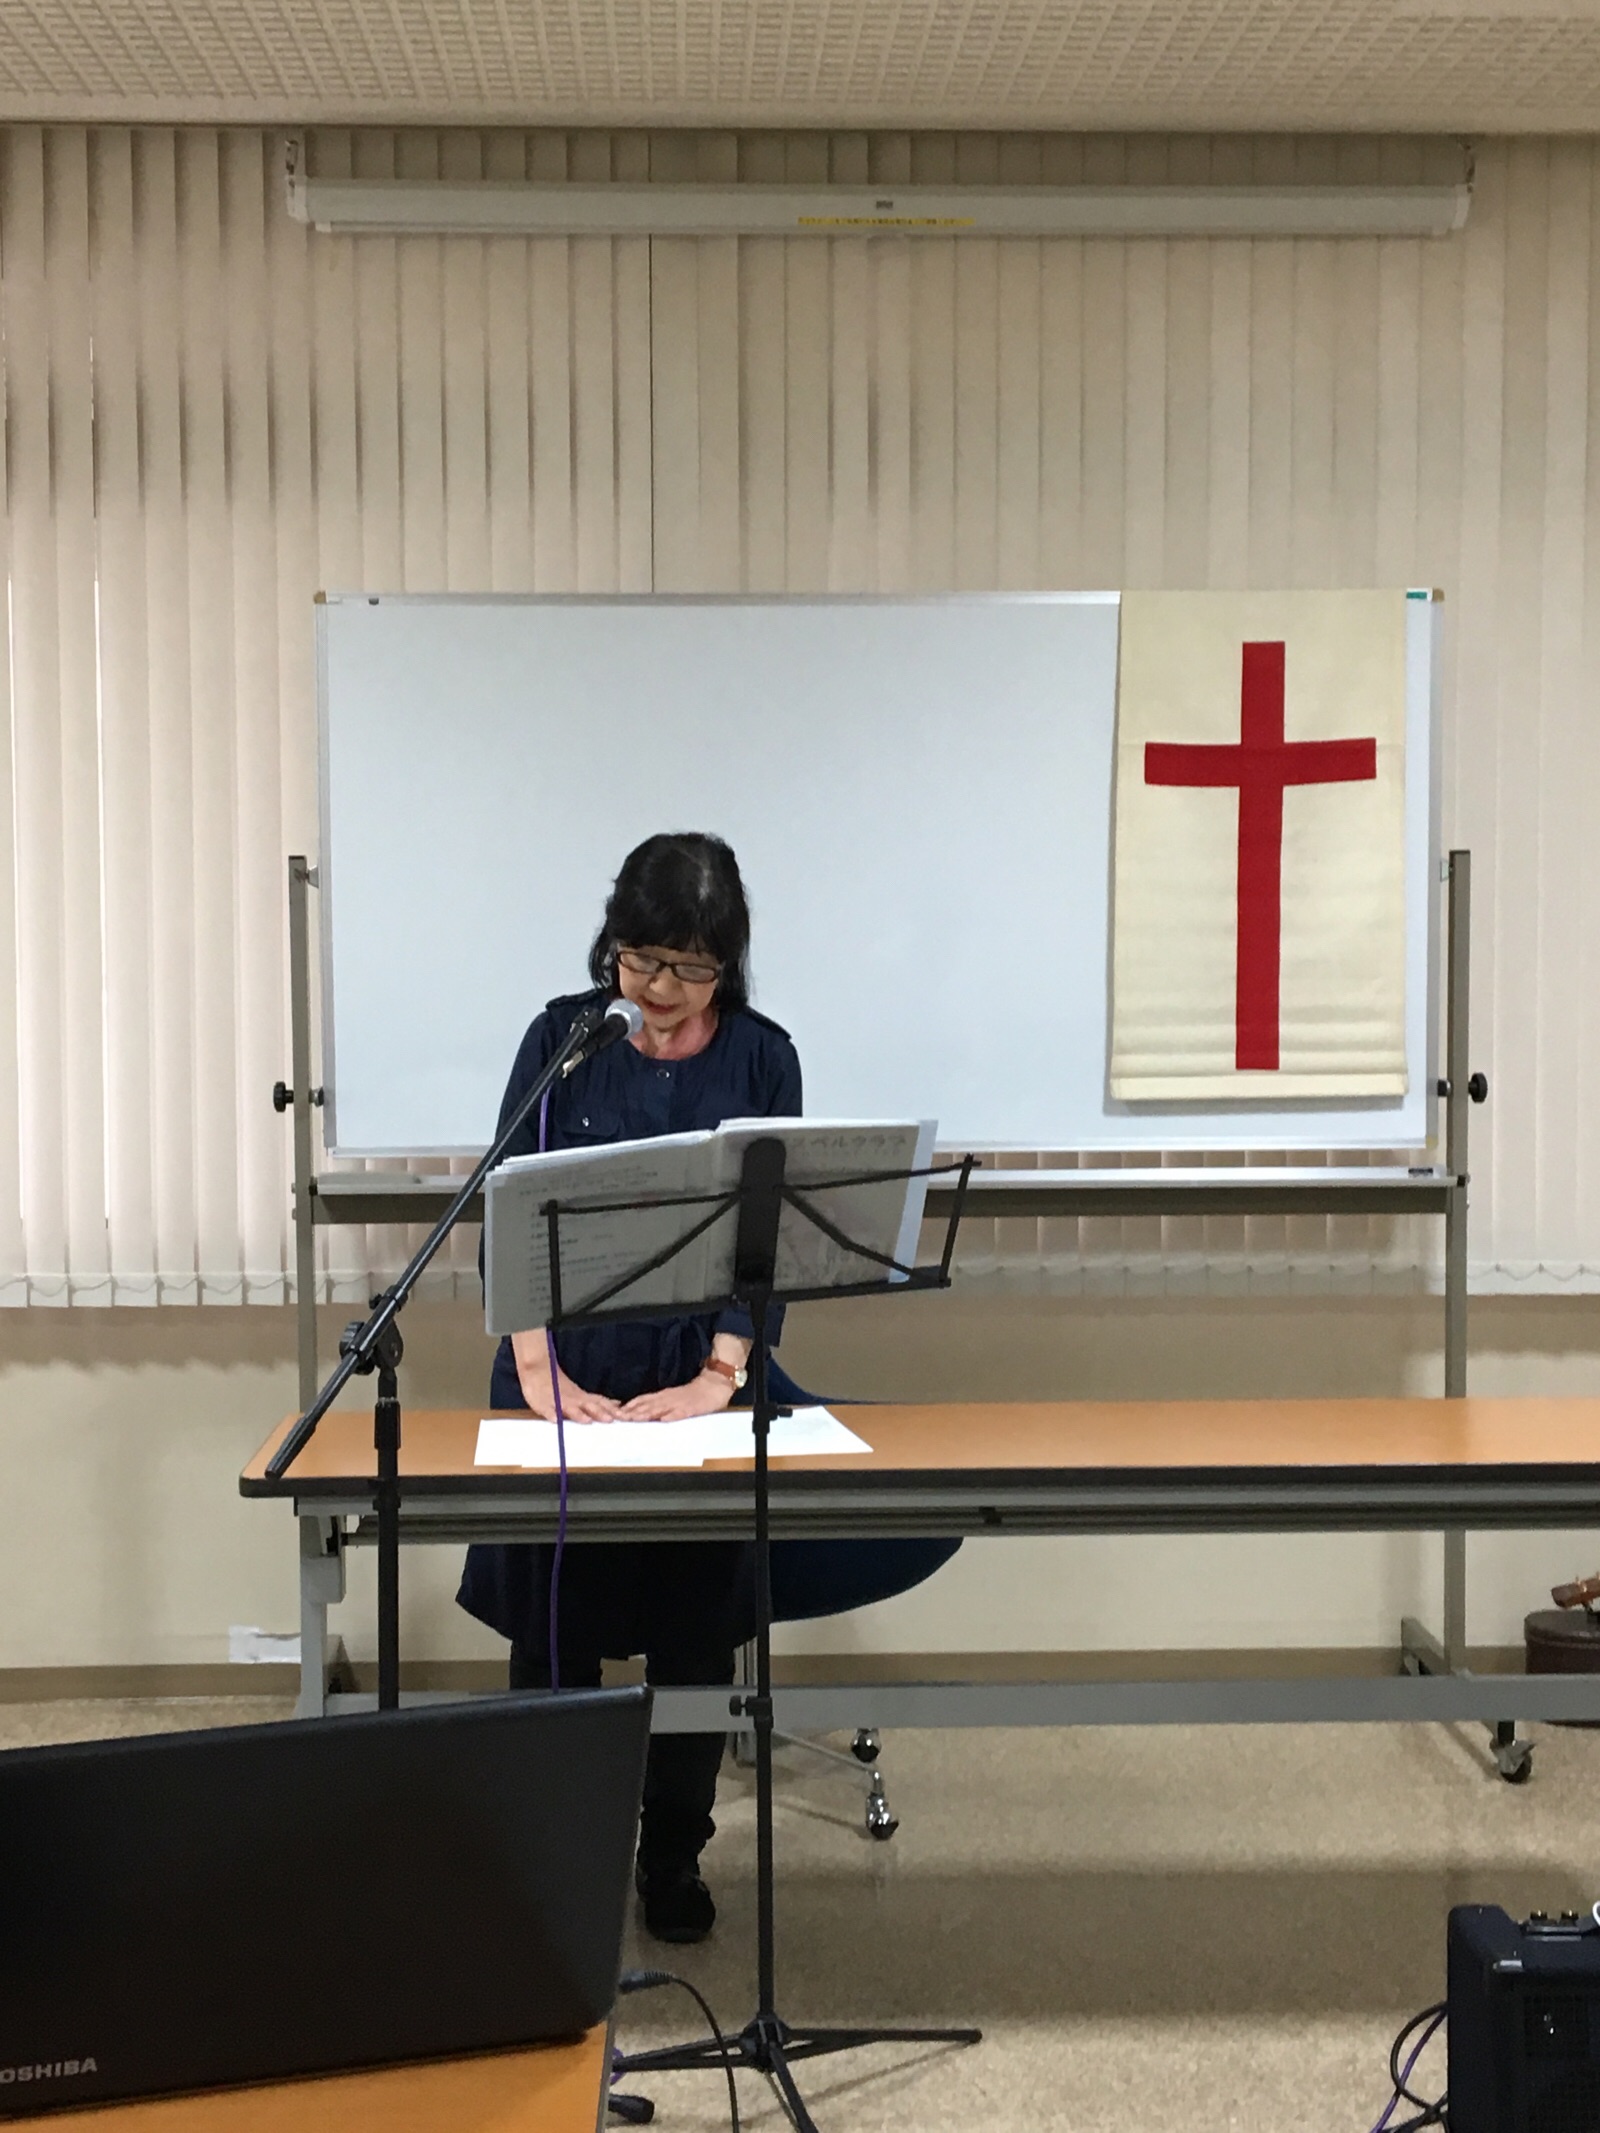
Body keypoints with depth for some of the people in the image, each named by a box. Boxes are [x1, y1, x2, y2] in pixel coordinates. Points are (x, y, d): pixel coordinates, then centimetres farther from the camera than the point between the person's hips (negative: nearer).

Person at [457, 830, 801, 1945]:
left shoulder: (761, 1059, -1)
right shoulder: (563, 1037, -2)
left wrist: (719, 1375, -16)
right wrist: (538, 1368, -17)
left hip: (698, 1378, 1)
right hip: (569, 1376, 0)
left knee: (694, 1630, 9)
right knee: (553, 1624, 5)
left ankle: (674, 1856, 25)